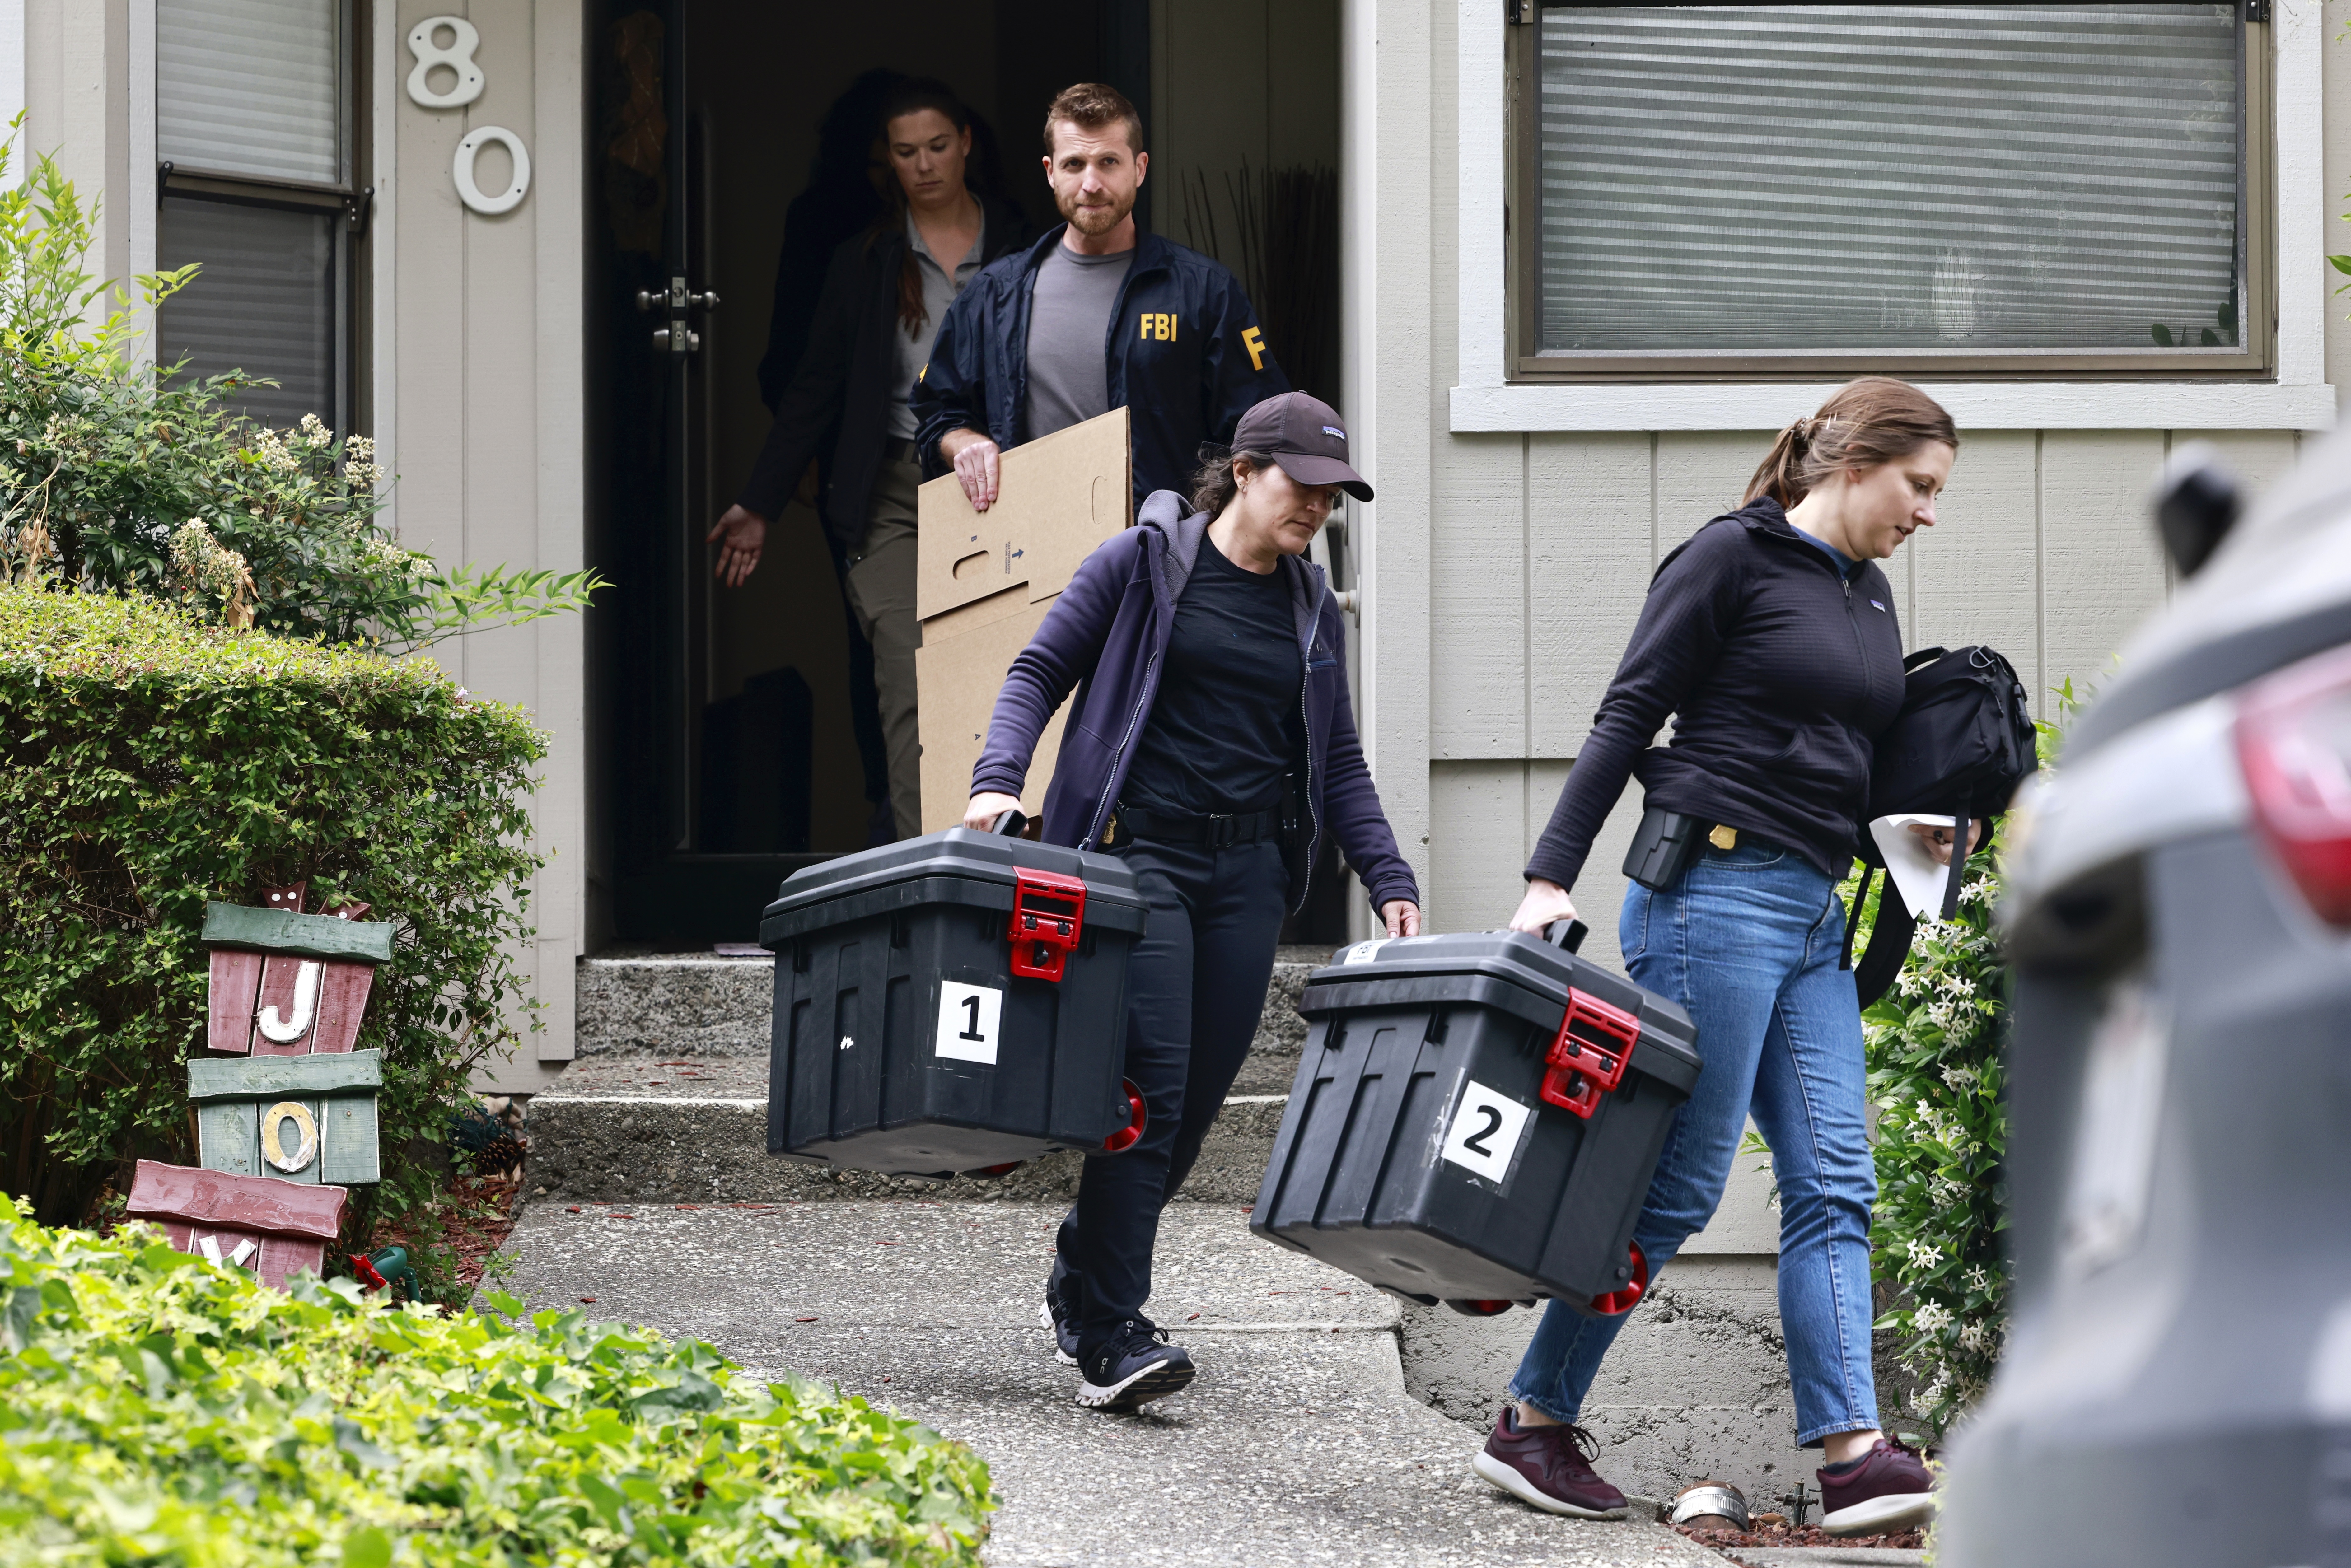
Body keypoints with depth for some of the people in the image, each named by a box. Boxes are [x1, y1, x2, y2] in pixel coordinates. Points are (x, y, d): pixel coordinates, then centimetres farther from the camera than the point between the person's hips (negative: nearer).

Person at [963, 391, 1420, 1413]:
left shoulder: (1312, 610, 15)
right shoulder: (1145, 563, 0)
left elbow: (1339, 764, 18)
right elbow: (1040, 672, 0)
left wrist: (1389, 882, 7)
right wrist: (998, 779, -17)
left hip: (1248, 872, 5)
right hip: (1139, 854, -5)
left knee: (1197, 1101, 3)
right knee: (1149, 1081, -15)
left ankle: (1080, 1286, 22)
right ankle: (1108, 1335, -14)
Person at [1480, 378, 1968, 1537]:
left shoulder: (1868, 595, 18)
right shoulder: (1735, 558, -6)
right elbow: (1627, 719, -8)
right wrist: (1552, 876, -14)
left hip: (1813, 918, 8)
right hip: (1714, 891, -8)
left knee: (1832, 1186, -2)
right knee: (1678, 1182, -6)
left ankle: (1850, 1451, -8)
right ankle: (1532, 1424, 5)